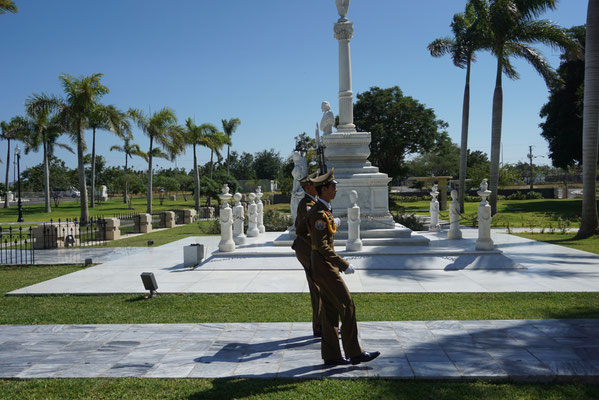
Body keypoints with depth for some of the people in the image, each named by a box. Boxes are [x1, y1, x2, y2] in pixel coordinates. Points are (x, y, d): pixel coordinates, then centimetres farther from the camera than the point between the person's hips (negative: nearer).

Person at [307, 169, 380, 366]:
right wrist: (344, 265, -22)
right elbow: (322, 246, -23)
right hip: (324, 266, -10)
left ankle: (331, 355, 16)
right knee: (347, 306, -5)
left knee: (330, 310, 11)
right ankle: (354, 353, 2)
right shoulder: (319, 213, -19)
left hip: (325, 265, 10)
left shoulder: (323, 210, 13)